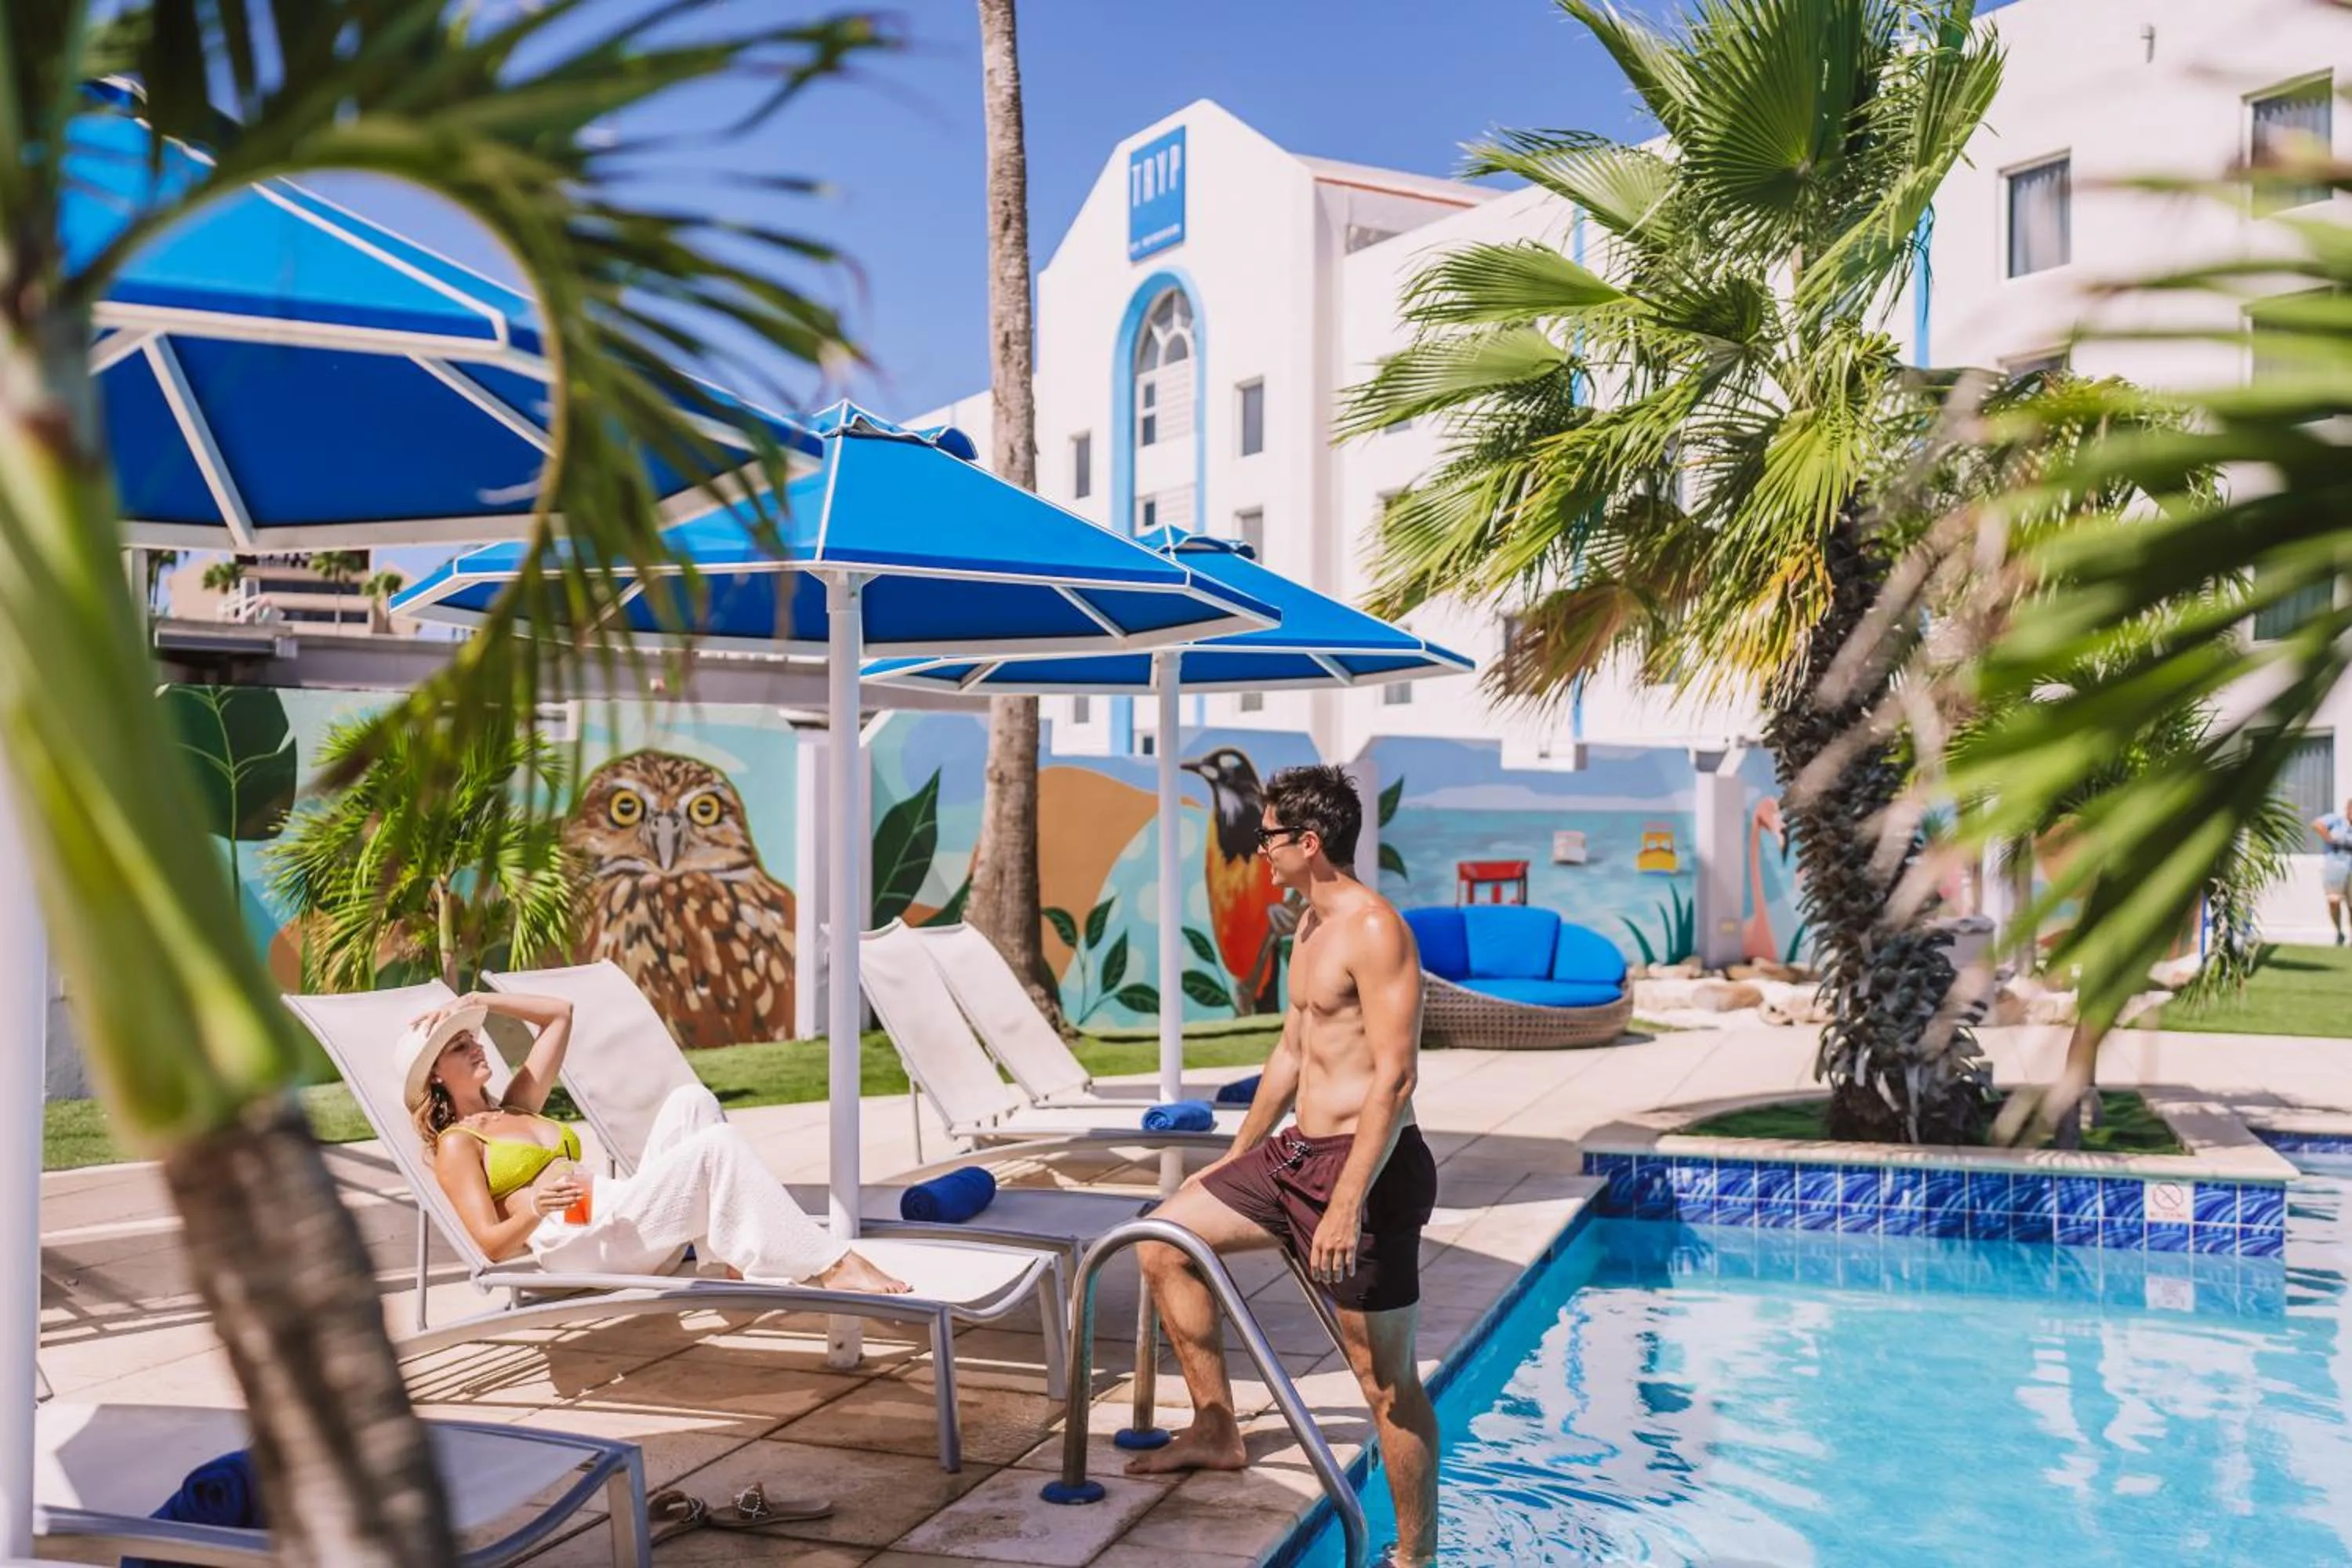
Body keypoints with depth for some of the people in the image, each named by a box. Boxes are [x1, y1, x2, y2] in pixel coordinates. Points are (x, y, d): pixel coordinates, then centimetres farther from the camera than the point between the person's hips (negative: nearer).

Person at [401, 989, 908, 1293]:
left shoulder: (516, 1108, 30)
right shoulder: (456, 1145, 9)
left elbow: (560, 1014, 33)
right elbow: (492, 1245, -4)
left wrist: (479, 1001, 25)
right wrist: (536, 1208, -24)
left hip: (629, 1222, 8)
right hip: (579, 1242, -8)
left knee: (690, 1099, -13)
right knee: (717, 1146, -26)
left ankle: (736, 1260, -20)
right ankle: (832, 1267, -29)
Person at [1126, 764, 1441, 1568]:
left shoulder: (1374, 929, -17)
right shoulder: (1309, 927, 13)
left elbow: (1394, 1077, -23)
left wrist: (1348, 1204, -27)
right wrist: (1236, 1156, 27)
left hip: (1364, 1166, -10)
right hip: (1297, 1153, 10)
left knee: (1386, 1379, 0)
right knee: (1163, 1241, 13)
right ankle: (1217, 1430, 22)